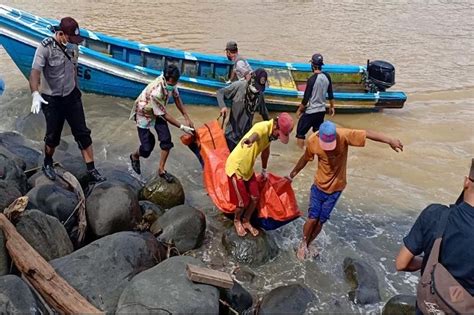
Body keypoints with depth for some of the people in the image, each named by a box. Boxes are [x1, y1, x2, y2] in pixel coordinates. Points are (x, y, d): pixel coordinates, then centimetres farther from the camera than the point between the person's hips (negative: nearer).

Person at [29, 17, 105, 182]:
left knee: (83, 133, 1)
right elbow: (35, 72, -29)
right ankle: (47, 164, 36)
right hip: (51, 99, -4)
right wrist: (35, 94, -44)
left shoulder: (73, 46, -1)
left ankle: (92, 171, 7)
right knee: (53, 136, 7)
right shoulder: (46, 47, -19)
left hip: (71, 96, 5)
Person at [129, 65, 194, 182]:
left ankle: (161, 169, 9)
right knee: (147, 147, -4)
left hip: (158, 113, 6)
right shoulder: (155, 92, -41)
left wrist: (187, 118, -6)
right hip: (144, 114, -6)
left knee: (166, 139, -7)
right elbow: (164, 115, -29)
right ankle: (135, 156, 32)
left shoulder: (170, 82, -22)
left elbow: (177, 98, -4)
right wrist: (182, 127, -25)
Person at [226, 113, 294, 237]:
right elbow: (256, 134, -56)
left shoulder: (270, 132, -3)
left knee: (255, 198, 10)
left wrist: (264, 170, 28)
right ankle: (237, 221, 32)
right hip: (236, 167, -8)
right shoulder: (263, 127, -29)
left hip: (248, 168, 8)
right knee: (243, 202, 1)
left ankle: (246, 221, 34)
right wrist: (250, 139, -80)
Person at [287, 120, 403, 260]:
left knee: (321, 221, 8)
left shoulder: (344, 135, -26)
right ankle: (303, 244, 28)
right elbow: (305, 158, 1)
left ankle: (308, 245, 33)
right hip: (319, 185, 0)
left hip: (335, 188, 0)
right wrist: (293, 173, 14)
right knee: (312, 218, 0)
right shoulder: (312, 141, -18)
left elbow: (367, 133, -31)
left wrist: (390, 140, -45)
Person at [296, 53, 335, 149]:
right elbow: (330, 94, 8)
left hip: (310, 112, -6)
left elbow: (306, 99, -15)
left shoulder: (312, 79, -19)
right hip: (322, 111, 7)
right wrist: (332, 107, 21)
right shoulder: (327, 76, -1)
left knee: (300, 133, 5)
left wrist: (299, 110, -2)